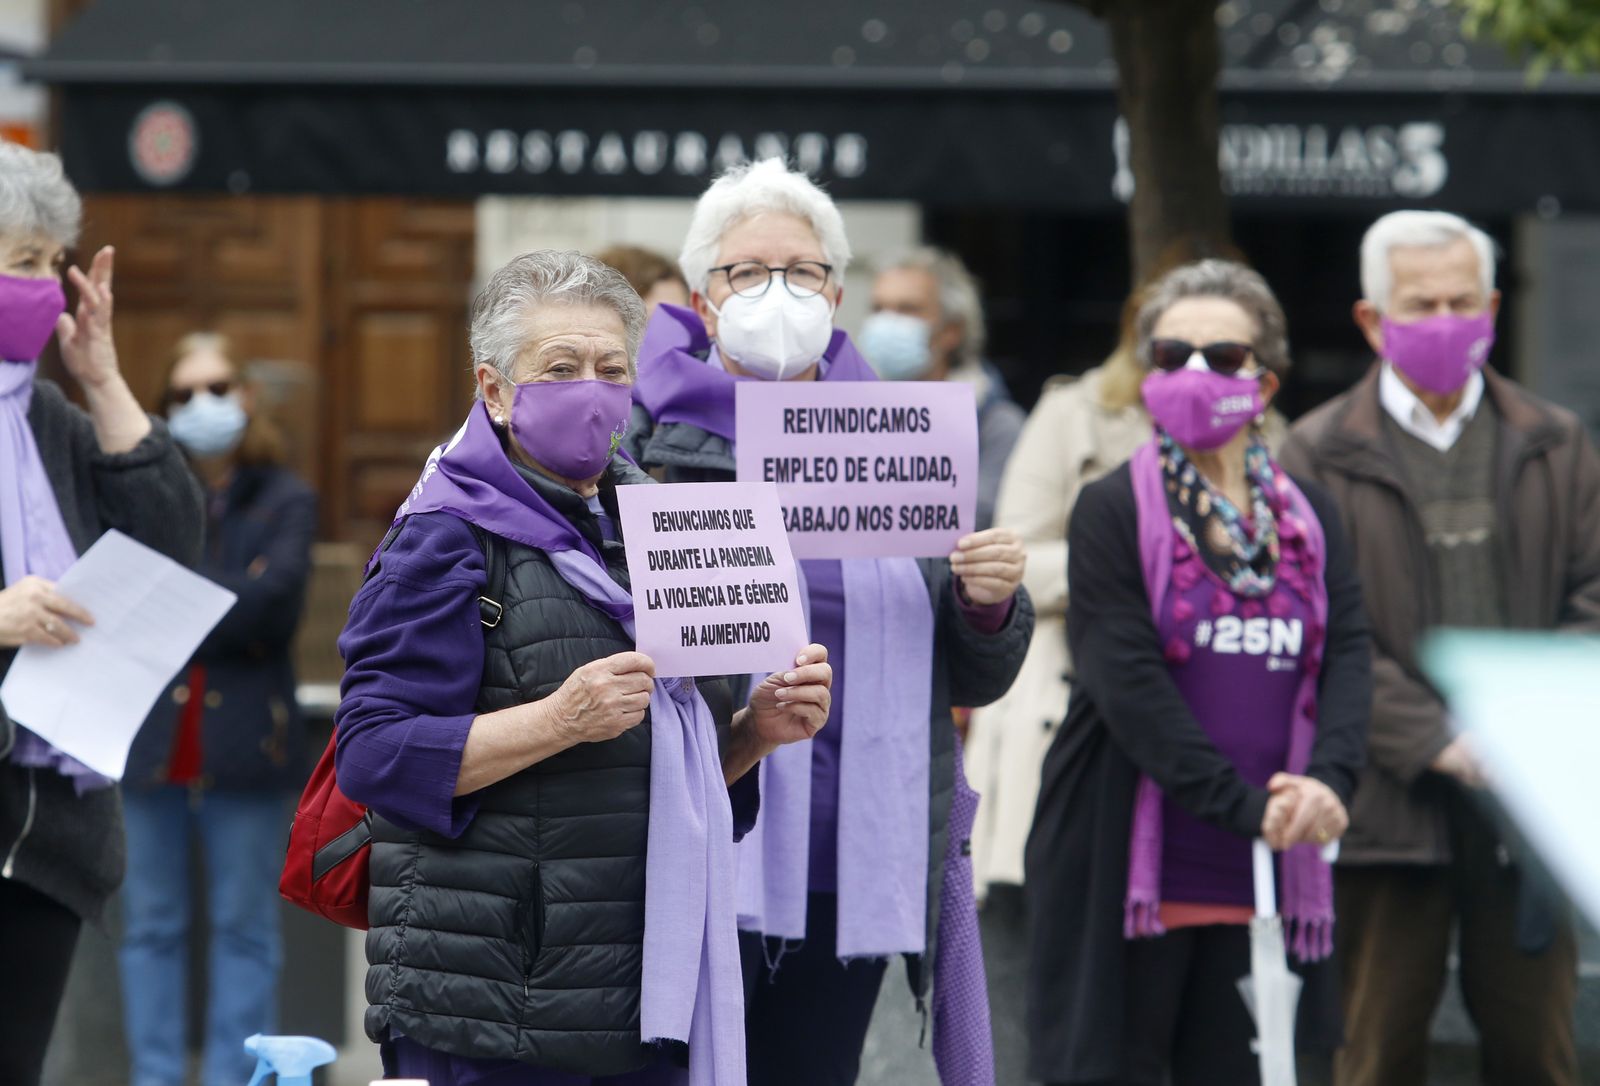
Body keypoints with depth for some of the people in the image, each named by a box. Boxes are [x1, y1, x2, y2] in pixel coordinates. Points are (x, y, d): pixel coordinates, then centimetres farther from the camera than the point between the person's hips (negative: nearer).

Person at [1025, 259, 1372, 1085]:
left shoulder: (1308, 520, 12)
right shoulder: (1113, 513, -2)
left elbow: (1349, 655, 1)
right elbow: (1128, 681, -12)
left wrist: (1330, 778, -20)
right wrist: (1242, 804, -21)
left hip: (1263, 879, 4)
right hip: (1128, 870, -4)